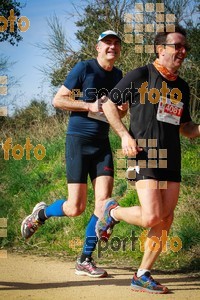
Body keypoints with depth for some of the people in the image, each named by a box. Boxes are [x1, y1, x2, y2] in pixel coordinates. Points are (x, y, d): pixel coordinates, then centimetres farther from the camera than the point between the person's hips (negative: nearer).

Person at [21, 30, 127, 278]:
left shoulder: (117, 75, 13)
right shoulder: (84, 68, -6)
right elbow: (58, 100, -8)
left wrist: (121, 109, 2)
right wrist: (91, 106, -16)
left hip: (102, 143, 6)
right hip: (79, 139, -5)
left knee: (104, 201, -8)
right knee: (75, 208, -8)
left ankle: (85, 261, 4)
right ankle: (39, 214, 24)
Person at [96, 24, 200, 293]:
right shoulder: (140, 76, -2)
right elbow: (109, 104, 2)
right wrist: (125, 135, -10)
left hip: (172, 156, 7)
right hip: (145, 151, -6)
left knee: (165, 219, 2)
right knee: (151, 217, -18)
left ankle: (142, 276, 12)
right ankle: (113, 212, 11)